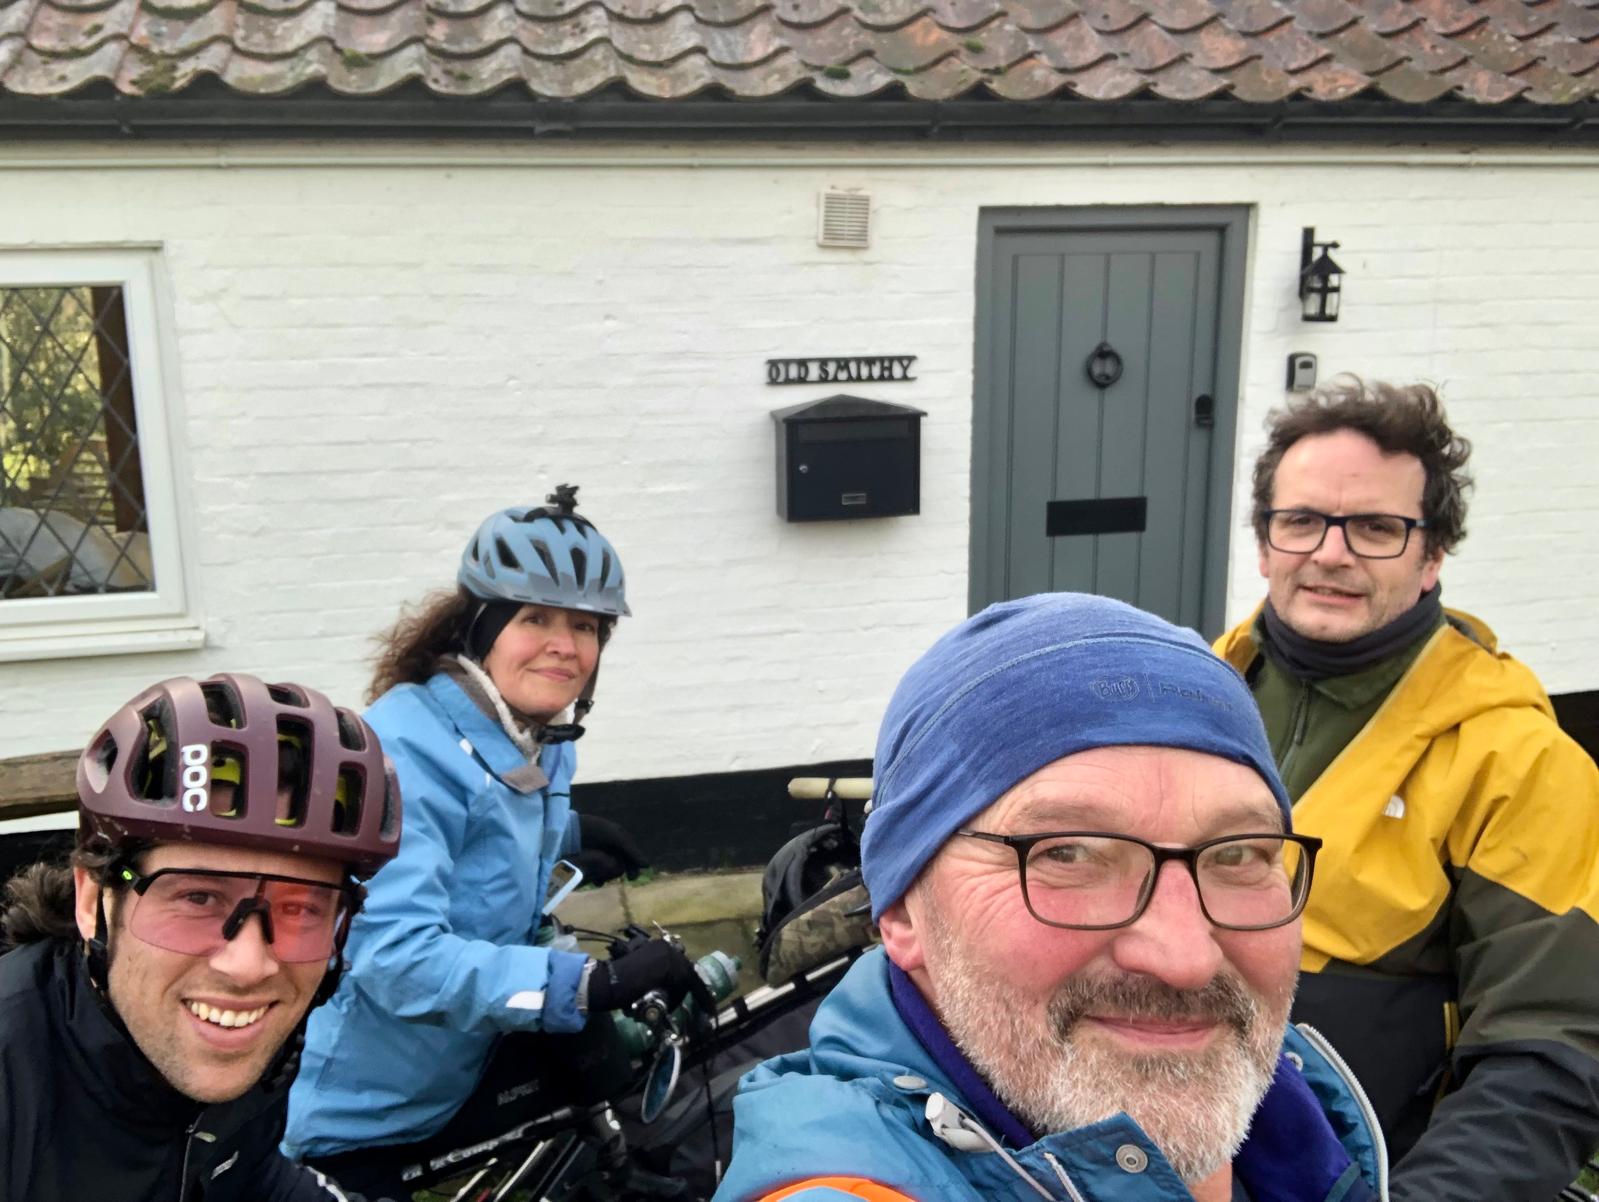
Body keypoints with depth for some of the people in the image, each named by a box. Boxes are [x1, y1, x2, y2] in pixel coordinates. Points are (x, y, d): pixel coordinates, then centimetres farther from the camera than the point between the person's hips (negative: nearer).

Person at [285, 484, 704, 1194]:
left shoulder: (544, 748, -1)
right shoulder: (405, 747, -27)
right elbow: (396, 955, -38)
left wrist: (564, 836, 2)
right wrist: (590, 983, -45)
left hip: (463, 1084, 7)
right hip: (360, 1120, -7)